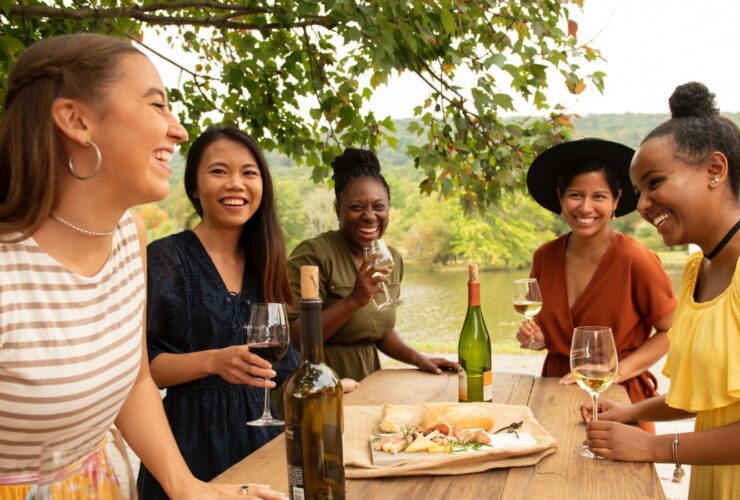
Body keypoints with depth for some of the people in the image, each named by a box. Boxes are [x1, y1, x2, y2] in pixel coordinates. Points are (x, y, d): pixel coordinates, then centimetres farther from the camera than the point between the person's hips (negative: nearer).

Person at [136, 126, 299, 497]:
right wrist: (213, 361, -27)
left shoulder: (261, 260, 6)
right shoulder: (164, 258, -10)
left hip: (262, 432, 5)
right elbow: (140, 365, -14)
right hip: (195, 439, -5)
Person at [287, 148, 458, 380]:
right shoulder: (313, 254, -13)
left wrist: (417, 358, 5)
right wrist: (354, 300, -23)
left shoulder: (393, 258, 7)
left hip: (368, 382, 6)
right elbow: (293, 338, -17)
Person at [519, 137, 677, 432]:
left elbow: (672, 332, -9)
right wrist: (534, 335, -8)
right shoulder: (545, 257, -4)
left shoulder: (636, 260, -17)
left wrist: (617, 370, -18)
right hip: (557, 388, 4)